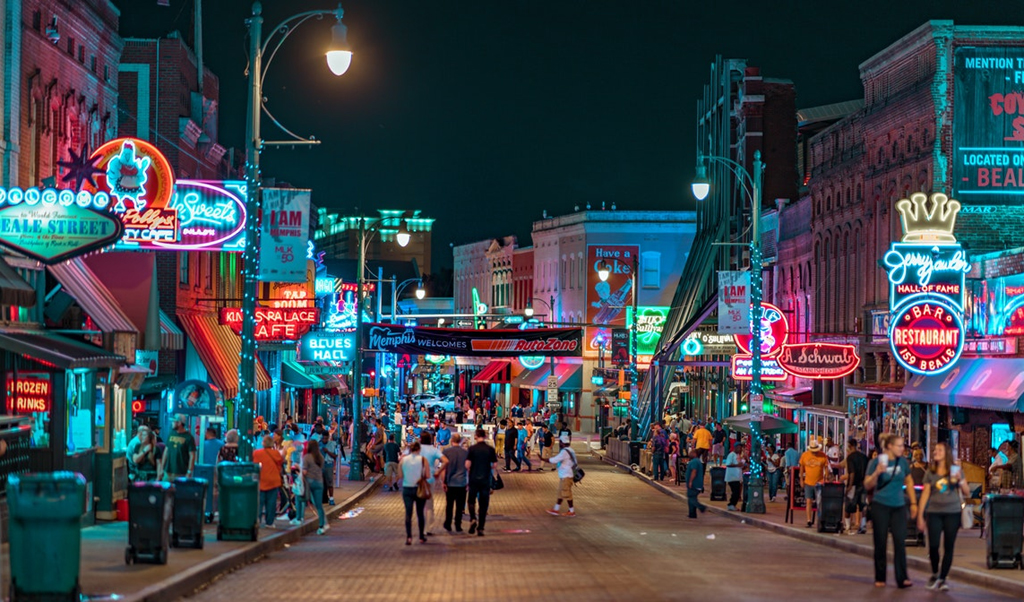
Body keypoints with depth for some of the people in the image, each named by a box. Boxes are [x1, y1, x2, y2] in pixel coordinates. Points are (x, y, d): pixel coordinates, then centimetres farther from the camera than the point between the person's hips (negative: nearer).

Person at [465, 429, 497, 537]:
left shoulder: (472, 449, -5)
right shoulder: (490, 449, -1)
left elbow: (467, 465, -11)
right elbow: (495, 465, -1)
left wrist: (470, 471, 10)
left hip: (474, 479, -1)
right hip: (486, 479, 1)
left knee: (471, 500, 13)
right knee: (484, 504, 7)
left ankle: (472, 519, -13)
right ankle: (480, 528, 6)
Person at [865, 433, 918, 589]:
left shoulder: (903, 462, 2)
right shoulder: (876, 462, -7)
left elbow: (909, 482, 15)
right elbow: (867, 486, -7)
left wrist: (913, 503, 13)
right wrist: (877, 473, -25)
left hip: (898, 506, 2)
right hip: (880, 506, -2)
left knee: (900, 542, -5)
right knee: (880, 542, 4)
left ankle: (902, 578, -4)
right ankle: (880, 578, 14)